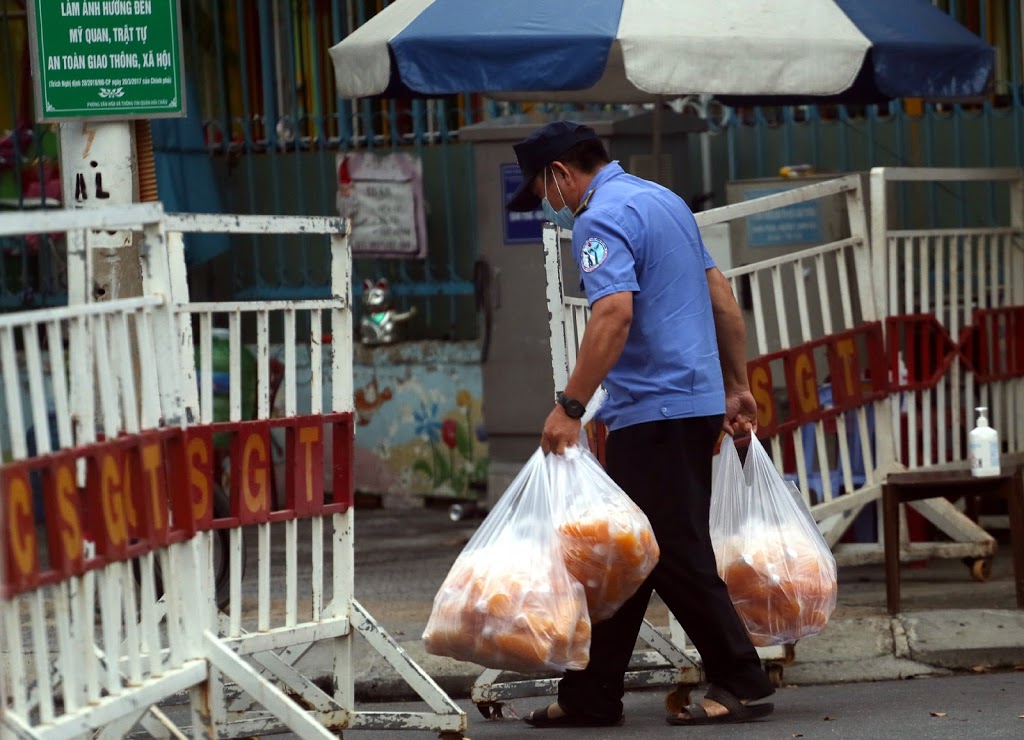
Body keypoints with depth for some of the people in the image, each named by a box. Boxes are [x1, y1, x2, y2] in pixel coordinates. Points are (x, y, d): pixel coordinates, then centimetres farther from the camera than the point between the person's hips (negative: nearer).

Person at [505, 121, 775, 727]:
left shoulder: (603, 217, -13)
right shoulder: (662, 199, 17)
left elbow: (615, 313, -26)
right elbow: (722, 295, 20)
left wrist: (570, 407, -24)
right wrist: (737, 387, 23)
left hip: (656, 410, -10)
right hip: (697, 400, 10)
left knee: (677, 555, -4)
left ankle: (741, 683, 0)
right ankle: (592, 694, 14)